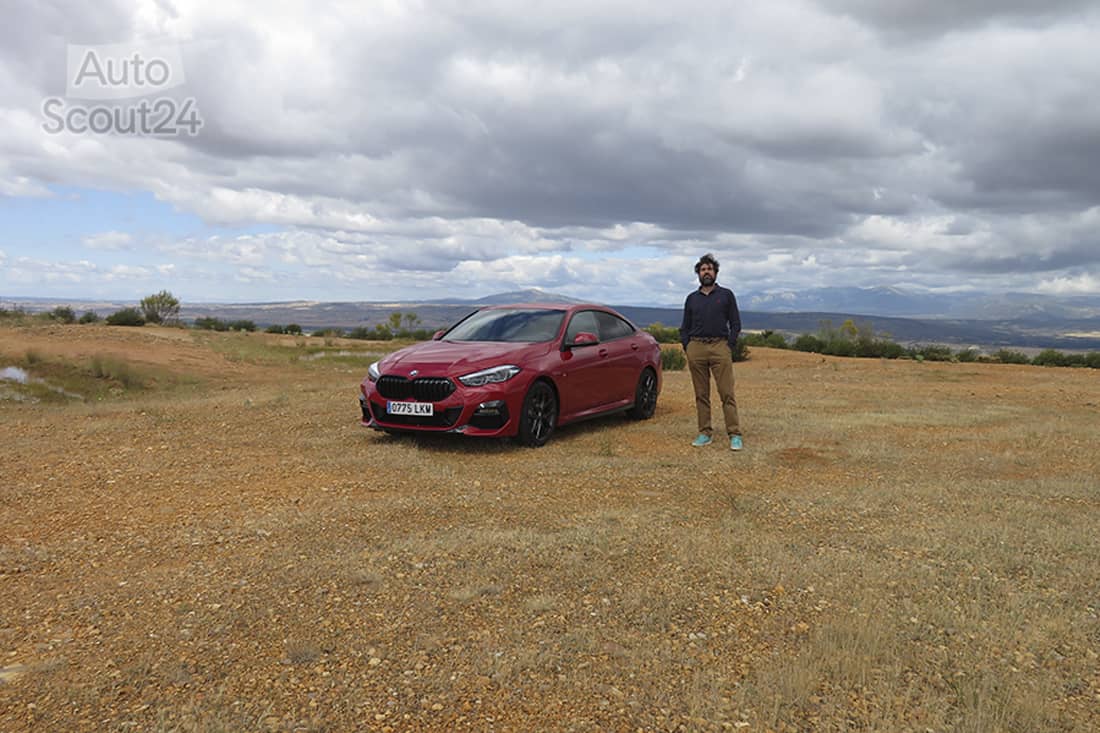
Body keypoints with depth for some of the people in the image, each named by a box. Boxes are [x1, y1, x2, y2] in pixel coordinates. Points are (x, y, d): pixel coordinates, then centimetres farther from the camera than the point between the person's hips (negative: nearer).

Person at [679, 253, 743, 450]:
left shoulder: (726, 295, 8)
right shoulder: (692, 298, 16)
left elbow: (735, 324, 6)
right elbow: (685, 327, 18)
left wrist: (729, 347, -5)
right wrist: (687, 348, 4)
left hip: (720, 347, -3)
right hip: (696, 347, 3)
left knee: (727, 393, -8)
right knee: (701, 395, 5)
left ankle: (735, 435, -7)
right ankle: (705, 434, 10)